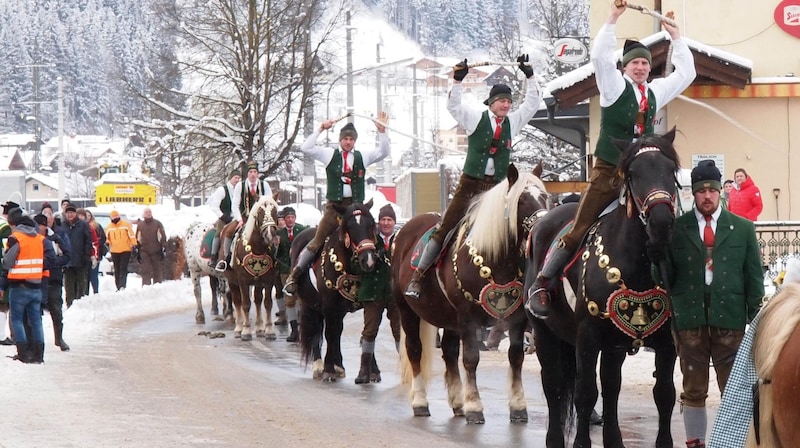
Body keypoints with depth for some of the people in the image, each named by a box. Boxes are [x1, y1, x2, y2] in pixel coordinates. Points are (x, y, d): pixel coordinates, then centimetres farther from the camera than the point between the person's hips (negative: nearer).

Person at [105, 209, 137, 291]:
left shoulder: (126, 225, -2)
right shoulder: (109, 227, 5)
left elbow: (132, 235, 0)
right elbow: (106, 237, 12)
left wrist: (134, 245, -4)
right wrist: (107, 244, -6)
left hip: (125, 250, -3)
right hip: (114, 251, 3)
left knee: (123, 269, -11)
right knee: (117, 270, 8)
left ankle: (122, 286, -19)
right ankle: (119, 287, 14)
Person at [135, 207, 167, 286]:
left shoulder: (157, 224, 3)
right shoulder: (140, 225, 9)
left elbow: (163, 237, 2)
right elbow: (137, 239, 12)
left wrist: (163, 249, -5)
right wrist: (137, 252, 7)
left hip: (156, 252, -1)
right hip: (144, 252, 1)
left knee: (157, 270, 5)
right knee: (145, 271, -5)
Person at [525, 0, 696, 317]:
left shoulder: (655, 92, 14)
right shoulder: (615, 86, 0)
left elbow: (686, 73, 20)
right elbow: (600, 57, -16)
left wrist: (675, 35, 15)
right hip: (607, 173, -5)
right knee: (578, 232, -8)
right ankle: (540, 286, -5)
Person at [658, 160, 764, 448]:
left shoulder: (743, 229, 5)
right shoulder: (676, 228, 3)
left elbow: (754, 278, 6)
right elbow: (666, 276, 1)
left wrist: (755, 321, 2)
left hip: (730, 319, 0)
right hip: (690, 319, 0)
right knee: (693, 391, 9)